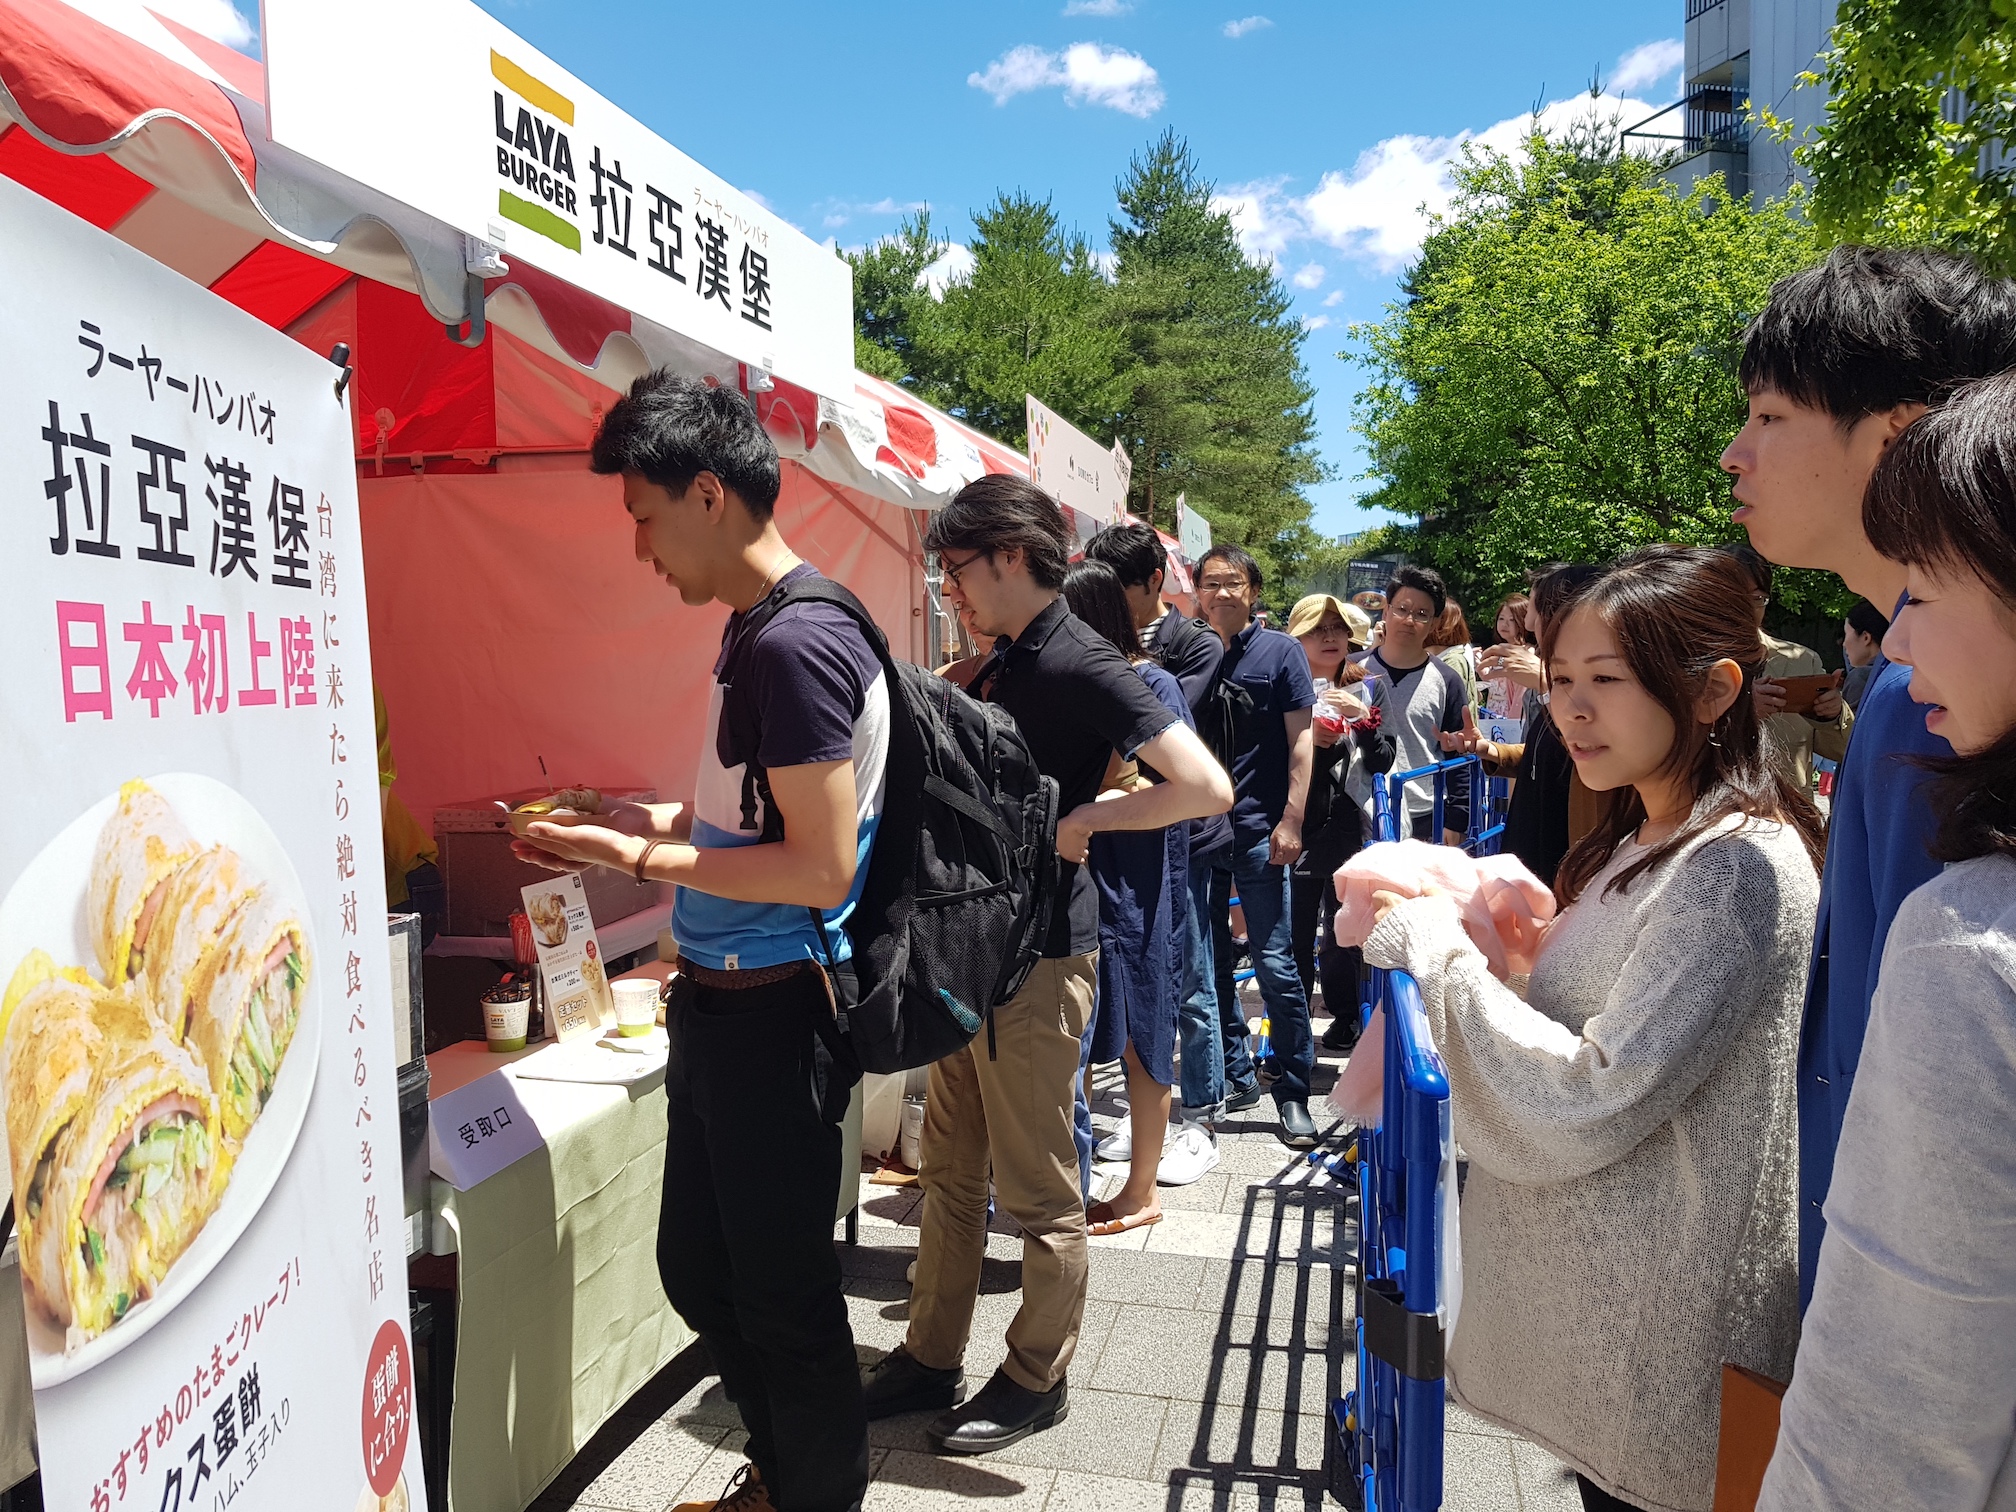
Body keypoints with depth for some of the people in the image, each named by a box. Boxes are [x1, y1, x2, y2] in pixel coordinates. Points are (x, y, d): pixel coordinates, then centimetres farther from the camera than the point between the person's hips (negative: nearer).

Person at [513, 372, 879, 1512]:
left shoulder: (796, 643, -21)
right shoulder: (759, 629, 10)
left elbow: (821, 865, -24)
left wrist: (637, 858, -17)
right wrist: (661, 819, 8)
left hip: (773, 1014, -10)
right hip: (722, 1002, 10)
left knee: (779, 1289, 8)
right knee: (697, 1265, 23)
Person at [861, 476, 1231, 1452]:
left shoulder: (1080, 666, -16)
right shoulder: (1003, 662, 11)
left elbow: (1206, 787, -25)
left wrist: (1081, 819, -19)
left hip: (1039, 956, -9)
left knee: (1037, 1188, 7)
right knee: (951, 1171, 18)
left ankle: (1037, 1380, 25)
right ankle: (930, 1358, 32)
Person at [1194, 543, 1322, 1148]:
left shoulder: (1280, 651, 1)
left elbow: (1300, 741, -2)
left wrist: (1291, 821, -10)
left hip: (1257, 831, -4)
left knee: (1274, 964, -3)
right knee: (1209, 962, 11)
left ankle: (1292, 1092, 9)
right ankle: (1233, 1074, 26)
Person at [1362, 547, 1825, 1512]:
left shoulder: (1739, 867, -23)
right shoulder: (1643, 842, 8)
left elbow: (1591, 1102, -25)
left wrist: (1438, 950, -18)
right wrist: (1446, 929, 1)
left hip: (1655, 1330, -8)